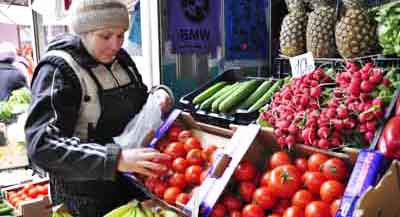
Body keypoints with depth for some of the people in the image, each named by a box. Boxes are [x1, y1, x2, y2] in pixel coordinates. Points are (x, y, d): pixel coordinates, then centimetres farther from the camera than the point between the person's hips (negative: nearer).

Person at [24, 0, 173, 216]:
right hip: (86, 199, -6)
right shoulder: (58, 68, -17)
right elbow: (42, 146, -27)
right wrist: (116, 159, -37)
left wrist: (158, 96, -6)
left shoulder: (121, 58, 2)